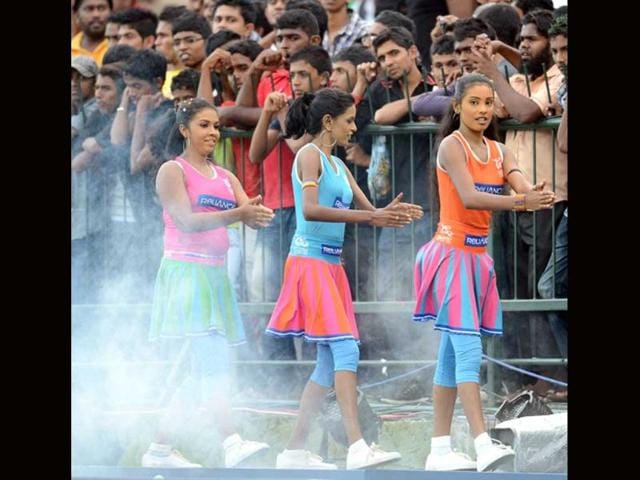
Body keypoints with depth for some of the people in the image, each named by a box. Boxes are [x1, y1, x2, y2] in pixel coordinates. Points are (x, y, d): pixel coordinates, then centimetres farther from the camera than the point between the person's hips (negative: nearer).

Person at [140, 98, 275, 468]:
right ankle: (232, 443, -30)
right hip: (186, 271, -8)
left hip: (216, 274, 8)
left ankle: (161, 449, 15)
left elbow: (252, 217, 7)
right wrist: (237, 214, -27)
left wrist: (258, 214, -18)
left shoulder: (224, 177, 18)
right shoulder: (173, 171, -2)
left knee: (203, 371, 7)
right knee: (215, 363, -20)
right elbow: (186, 221, -15)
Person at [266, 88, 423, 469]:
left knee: (330, 361, 8)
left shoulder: (338, 166, 19)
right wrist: (368, 217, -27)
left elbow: (368, 211, 18)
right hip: (310, 259, -9)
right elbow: (310, 209, -22)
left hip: (332, 264, 9)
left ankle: (295, 451, 13)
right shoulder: (310, 156, -7)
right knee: (345, 348, -18)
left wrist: (392, 214, -6)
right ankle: (357, 447, -27)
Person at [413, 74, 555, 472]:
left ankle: (441, 450, 13)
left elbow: (526, 191, -2)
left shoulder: (499, 152, 12)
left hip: (478, 256, 8)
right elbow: (469, 198, -23)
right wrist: (521, 201, -35)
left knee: (453, 354, 10)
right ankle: (483, 444, -26)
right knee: (469, 350, -17)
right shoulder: (452, 145, -9)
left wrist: (539, 197, -27)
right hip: (452, 252, -8)